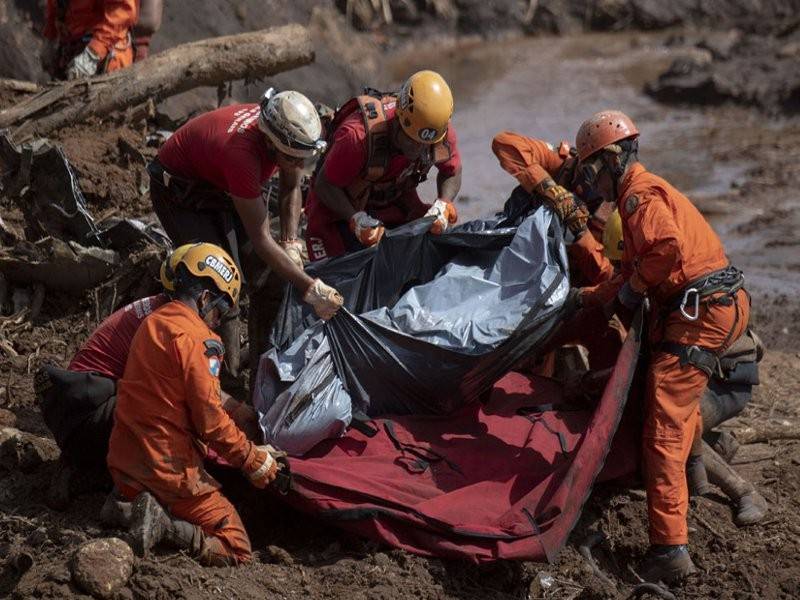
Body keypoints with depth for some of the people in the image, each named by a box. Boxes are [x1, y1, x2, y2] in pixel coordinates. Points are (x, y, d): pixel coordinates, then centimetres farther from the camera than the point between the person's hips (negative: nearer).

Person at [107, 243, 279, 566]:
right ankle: (166, 527, -19)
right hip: (168, 468, -8)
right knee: (236, 549, 0)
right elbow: (211, 421, -17)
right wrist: (255, 460, -2)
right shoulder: (195, 338, -15)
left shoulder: (152, 323, 12)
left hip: (124, 465, 8)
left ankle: (127, 505, 2)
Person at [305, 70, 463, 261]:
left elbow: (452, 173, -3)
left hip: (396, 203, 5)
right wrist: (356, 219, -40)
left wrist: (443, 205, -23)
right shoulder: (358, 136, -40)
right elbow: (325, 185, -26)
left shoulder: (444, 132, -25)